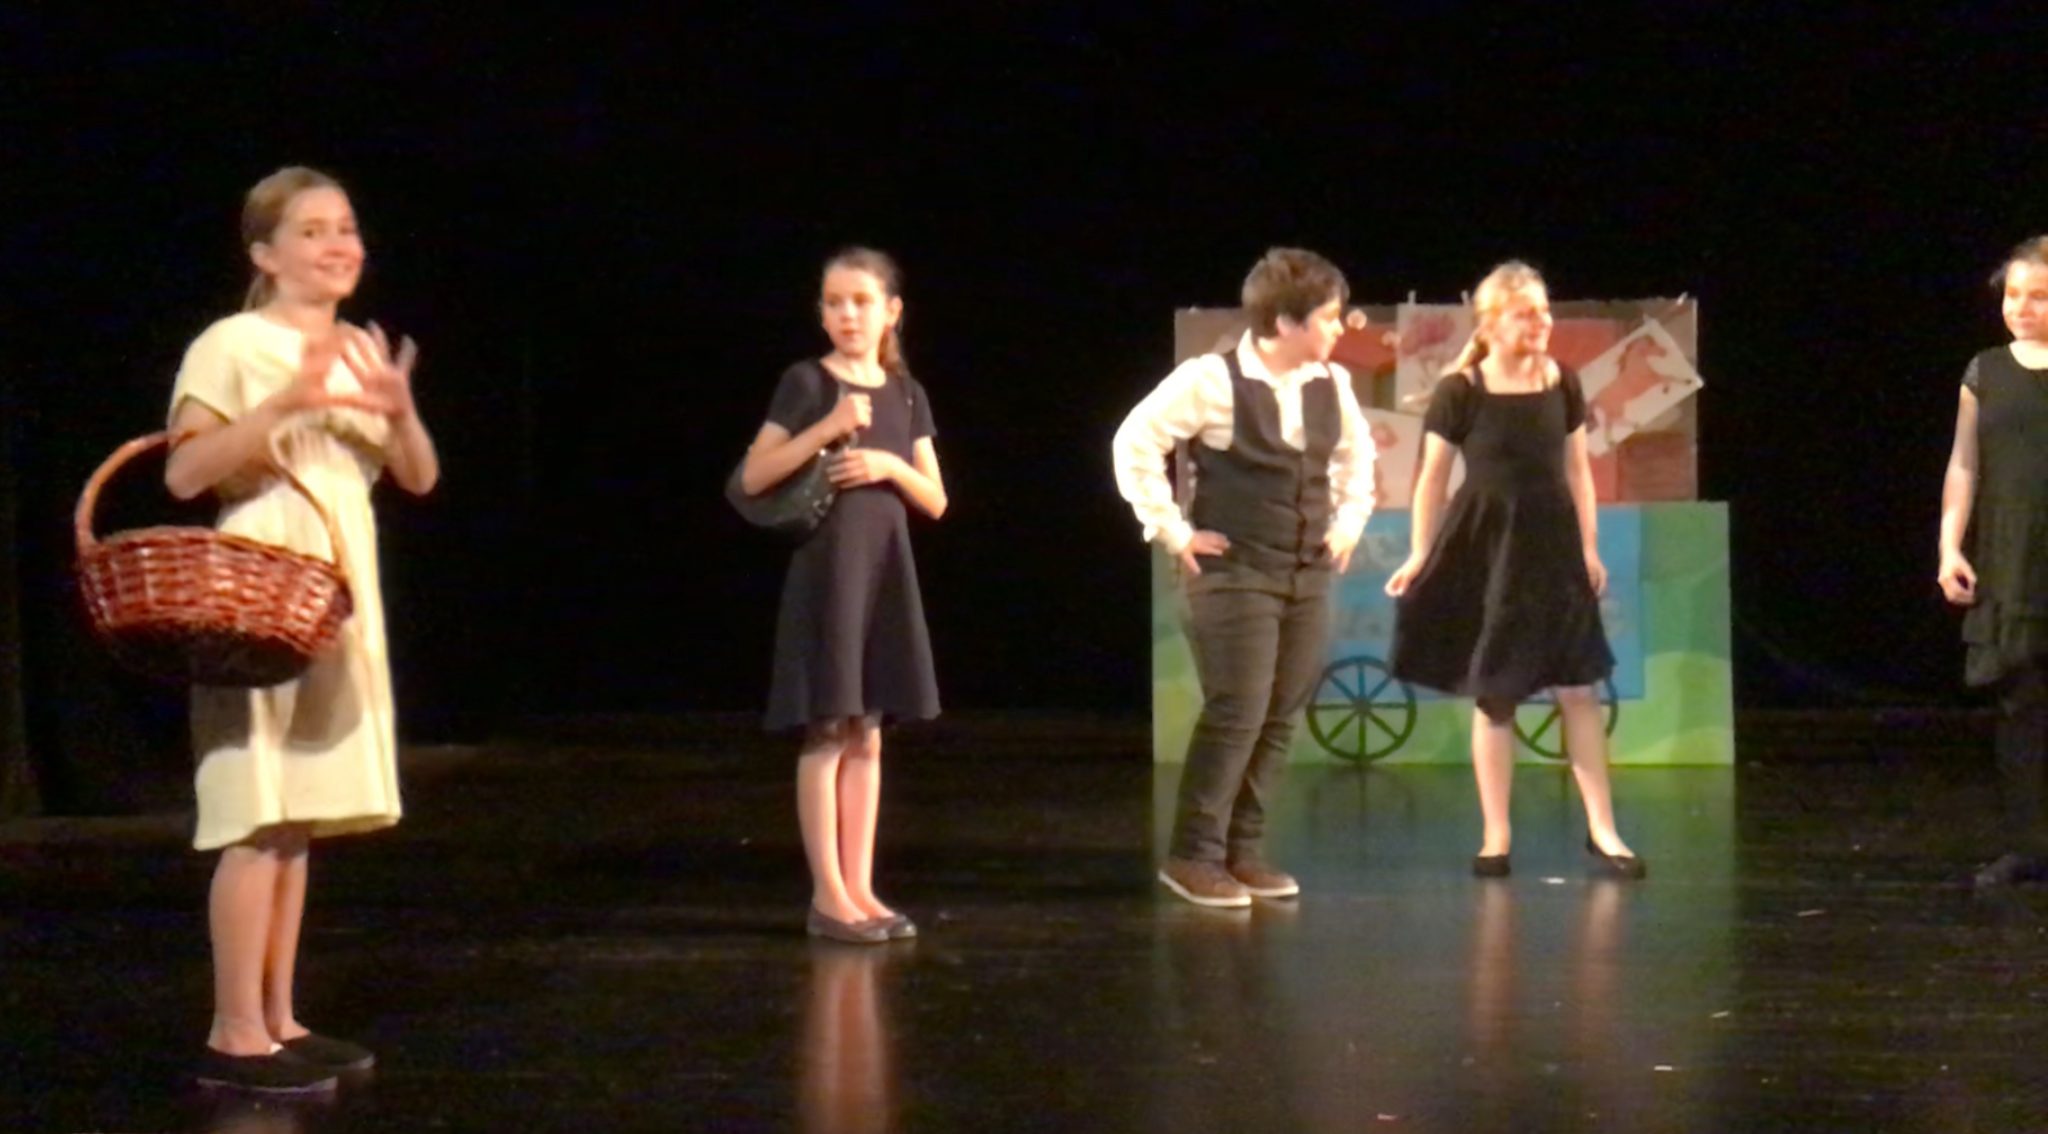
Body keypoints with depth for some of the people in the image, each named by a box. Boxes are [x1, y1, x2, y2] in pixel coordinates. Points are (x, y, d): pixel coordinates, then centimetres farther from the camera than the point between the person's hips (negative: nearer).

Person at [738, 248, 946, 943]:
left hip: (886, 569, 5)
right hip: (826, 565, -5)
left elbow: (936, 502, 10)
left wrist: (889, 465, -9)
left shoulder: (906, 394, 9)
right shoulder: (807, 383, -5)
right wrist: (828, 428, -18)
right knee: (827, 732, -5)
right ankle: (828, 894, -1)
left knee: (867, 734, 8)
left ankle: (860, 888, 13)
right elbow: (753, 478, -11)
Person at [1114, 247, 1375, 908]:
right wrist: (1172, 530, -10)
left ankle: (1243, 850, 17)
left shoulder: (1331, 385, 6)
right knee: (1236, 714, -9)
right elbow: (1135, 443, -11)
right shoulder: (1212, 381, -13)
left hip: (1308, 576, 6)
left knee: (1280, 719, 6)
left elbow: (1356, 455, 26)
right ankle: (1193, 856, 1)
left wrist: (1348, 523, 16)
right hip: (1234, 573, -6)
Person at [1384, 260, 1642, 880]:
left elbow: (1578, 469, 9)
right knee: (1494, 694, 4)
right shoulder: (1459, 391, -8)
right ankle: (1496, 837, 12)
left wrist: (1589, 546, 7)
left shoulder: (1562, 384, 2)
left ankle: (1602, 830, 10)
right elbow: (1433, 476, -3)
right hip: (1486, 549, -3)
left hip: (1553, 547, 3)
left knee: (1578, 688, 2)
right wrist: (1420, 555, -4)